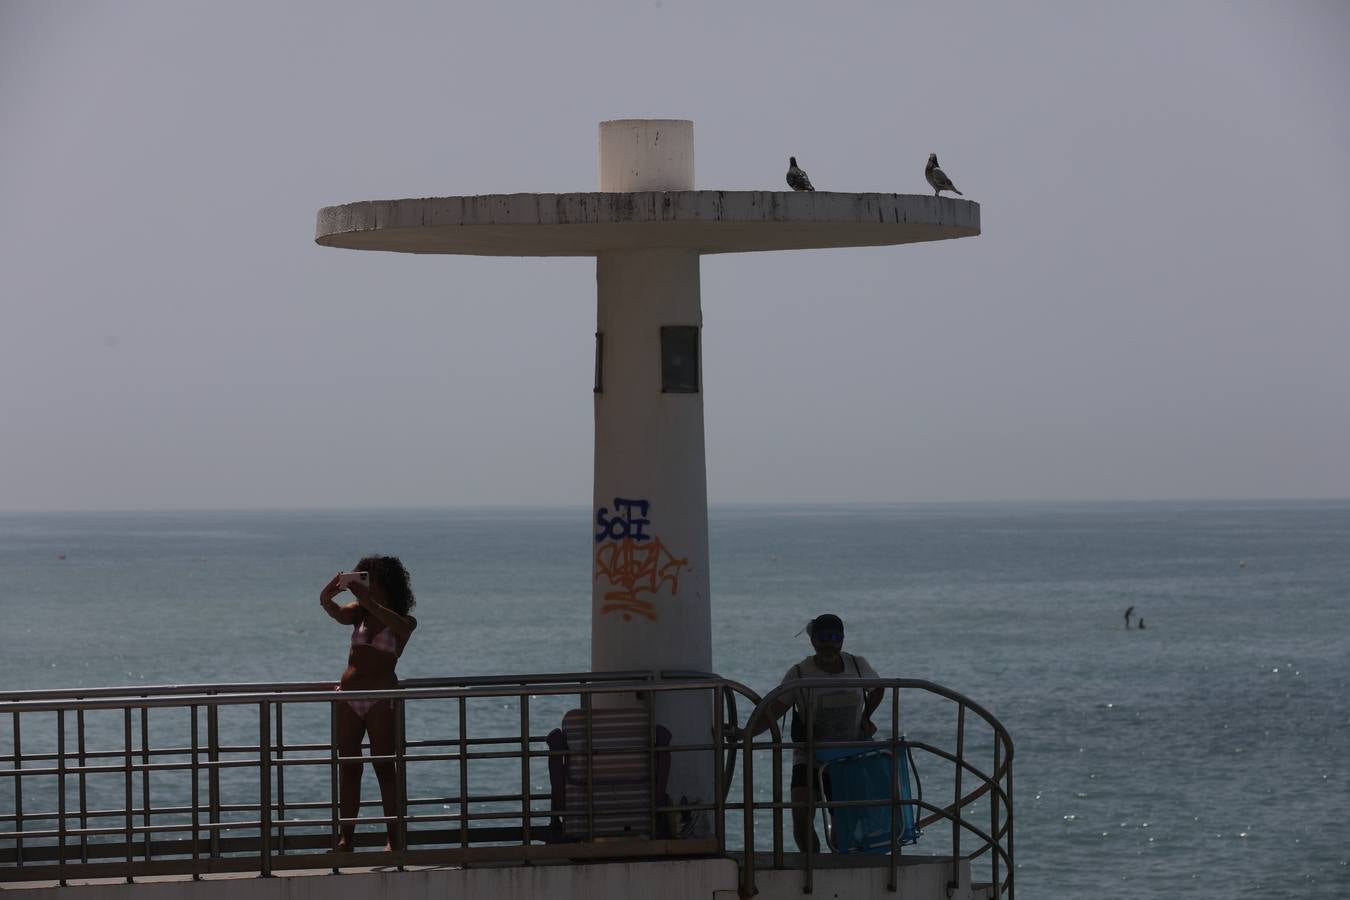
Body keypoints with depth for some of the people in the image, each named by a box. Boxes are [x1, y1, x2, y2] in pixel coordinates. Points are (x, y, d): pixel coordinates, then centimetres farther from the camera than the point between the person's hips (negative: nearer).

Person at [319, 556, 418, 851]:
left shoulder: (405, 622, 0)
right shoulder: (360, 613, 10)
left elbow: (398, 624, -24)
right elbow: (339, 614, -10)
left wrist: (369, 602, -37)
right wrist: (327, 599, -33)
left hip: (381, 699, -4)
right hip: (348, 697, 4)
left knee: (384, 767, -4)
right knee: (348, 768, 5)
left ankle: (393, 838, -2)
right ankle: (346, 837, 7)